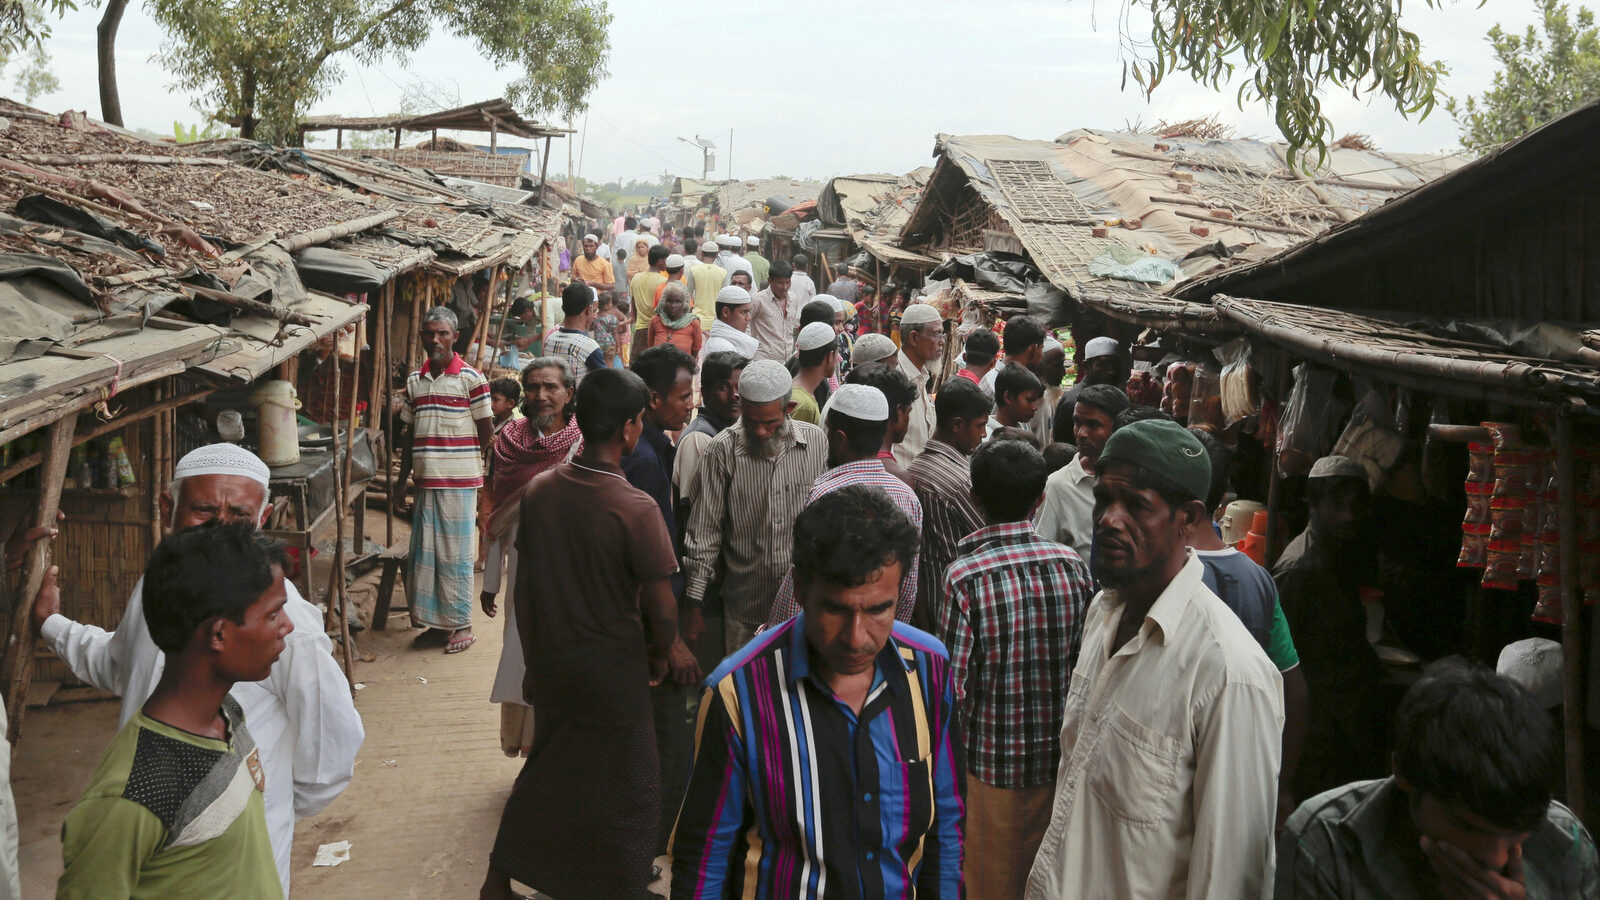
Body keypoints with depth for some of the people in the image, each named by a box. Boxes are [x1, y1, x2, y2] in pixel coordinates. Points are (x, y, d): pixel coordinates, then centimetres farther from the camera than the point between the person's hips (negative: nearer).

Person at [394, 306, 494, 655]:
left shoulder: (471, 378, -6)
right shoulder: (414, 381, 10)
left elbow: (486, 433, -2)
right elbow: (409, 434, 15)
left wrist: (458, 457, 3)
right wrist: (402, 480, 14)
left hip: (459, 481, -5)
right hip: (426, 481, 5)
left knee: (455, 554, 0)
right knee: (424, 553, 9)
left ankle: (462, 625, 10)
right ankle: (435, 623, 20)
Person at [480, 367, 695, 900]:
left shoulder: (539, 491, -6)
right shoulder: (636, 509, -22)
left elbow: (524, 589, 3)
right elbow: (661, 609, -18)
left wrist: (533, 661, 15)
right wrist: (662, 656, 3)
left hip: (551, 665, 6)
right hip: (613, 672, -6)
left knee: (546, 775, 24)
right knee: (622, 792, 13)